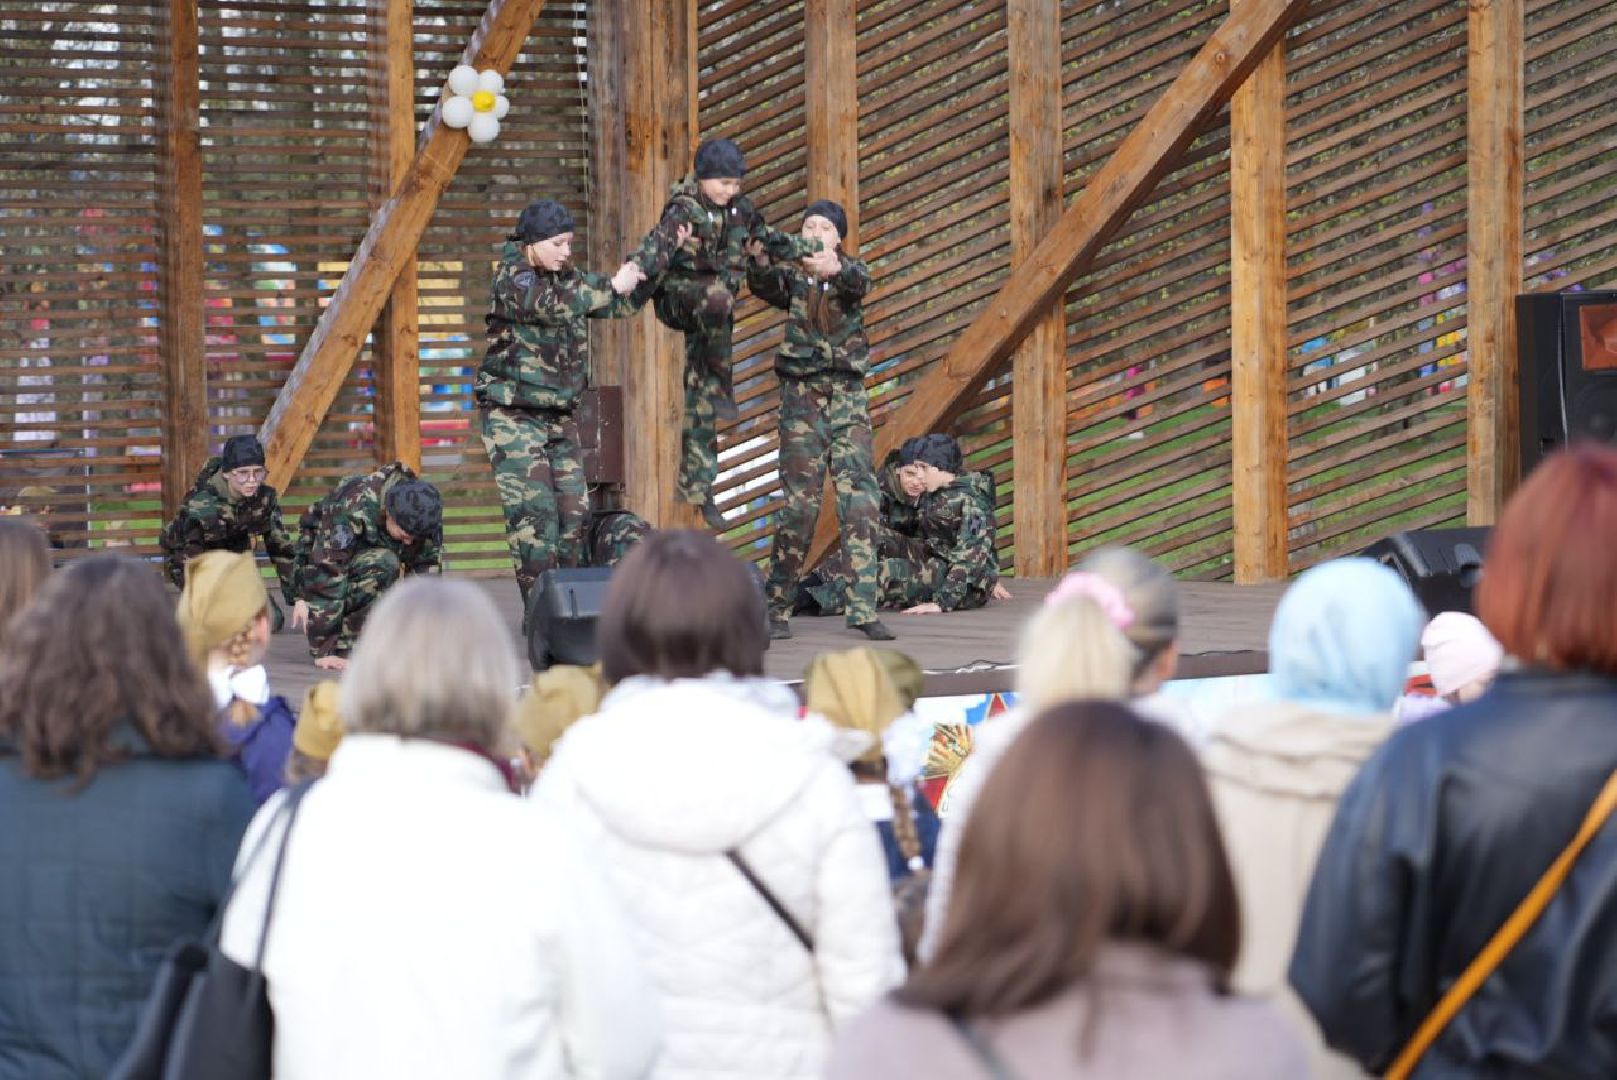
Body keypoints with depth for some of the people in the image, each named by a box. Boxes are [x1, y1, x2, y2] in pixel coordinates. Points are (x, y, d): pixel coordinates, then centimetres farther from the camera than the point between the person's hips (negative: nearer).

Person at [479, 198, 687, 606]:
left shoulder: (568, 278, 12)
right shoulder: (510, 279, -11)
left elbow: (622, 303, 20)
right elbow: (551, 304, -31)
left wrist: (663, 245, 15)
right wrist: (611, 285, -29)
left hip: (559, 417, 7)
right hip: (513, 416, -7)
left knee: (573, 512, 2)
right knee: (535, 513, -14)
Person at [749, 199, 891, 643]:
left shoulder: (850, 272, 5)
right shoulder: (791, 276, 5)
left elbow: (860, 281, -19)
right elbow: (766, 287, -17)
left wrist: (834, 268, -42)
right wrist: (762, 262, -40)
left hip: (848, 393, 1)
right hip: (802, 392, -1)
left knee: (861, 499, -8)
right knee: (800, 502, -4)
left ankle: (863, 608, -9)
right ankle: (777, 609, 5)